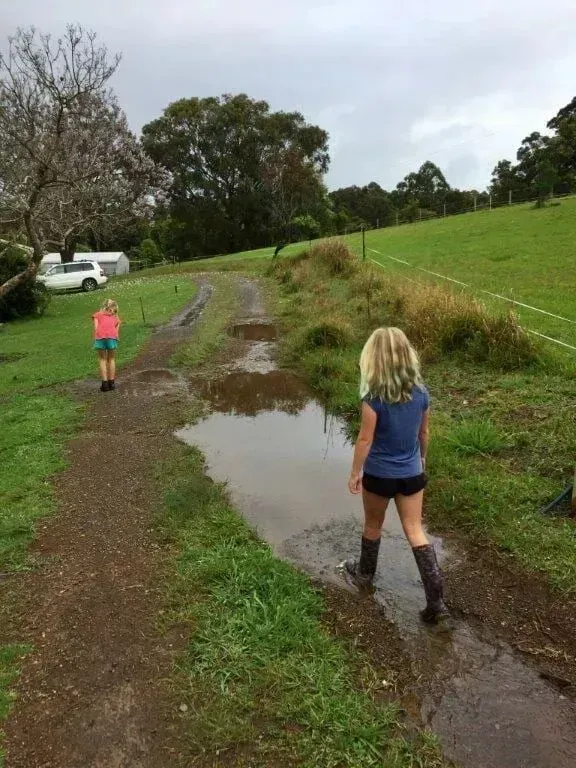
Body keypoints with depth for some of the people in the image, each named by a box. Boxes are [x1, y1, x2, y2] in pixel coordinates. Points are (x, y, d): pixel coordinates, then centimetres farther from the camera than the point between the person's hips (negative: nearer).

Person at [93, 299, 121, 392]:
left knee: (102, 359, 11)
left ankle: (105, 383, 8)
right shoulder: (116, 318, 29)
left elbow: (96, 328, 10)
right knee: (111, 359, 15)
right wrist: (117, 340, 19)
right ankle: (111, 382, 16)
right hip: (112, 336, 1)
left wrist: (95, 340, 10)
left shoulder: (97, 315, 25)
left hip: (100, 336, 0)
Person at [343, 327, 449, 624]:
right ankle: (436, 600, 9)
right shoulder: (420, 392, -6)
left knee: (373, 526, 19)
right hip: (411, 473, 4)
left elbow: (365, 439, -16)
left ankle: (364, 574, 43)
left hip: (379, 475, -4)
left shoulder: (374, 397, -22)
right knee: (415, 532, 11)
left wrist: (355, 473, -4)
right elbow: (423, 433, 6)